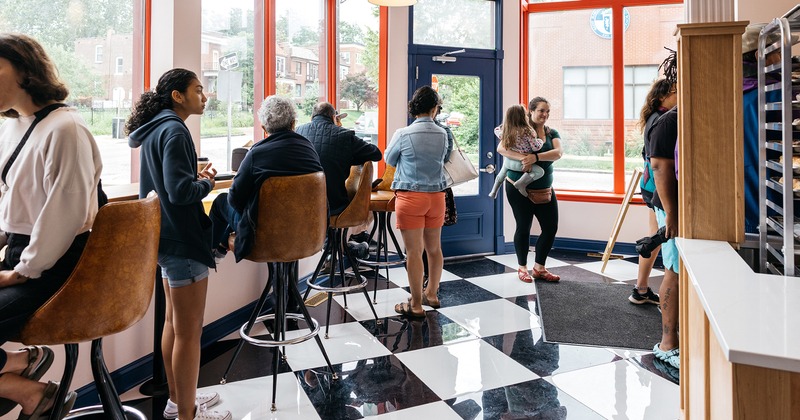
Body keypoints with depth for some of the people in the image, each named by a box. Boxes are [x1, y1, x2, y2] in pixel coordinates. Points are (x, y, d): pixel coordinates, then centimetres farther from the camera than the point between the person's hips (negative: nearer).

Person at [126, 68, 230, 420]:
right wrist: (207, 182, -8)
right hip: (183, 240, -11)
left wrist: (195, 176, 7)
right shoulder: (173, 130, -17)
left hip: (165, 237, 11)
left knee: (174, 322, 19)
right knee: (189, 331, 0)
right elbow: (180, 190, -26)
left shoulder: (154, 129, 13)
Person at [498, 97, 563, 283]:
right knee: (523, 227, 5)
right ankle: (522, 268, 23)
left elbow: (558, 153, -12)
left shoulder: (552, 133, 7)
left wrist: (535, 157, -29)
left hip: (544, 188, 5)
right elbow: (501, 148, -19)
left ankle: (539, 268, 20)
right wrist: (522, 157, -34)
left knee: (551, 227, 3)